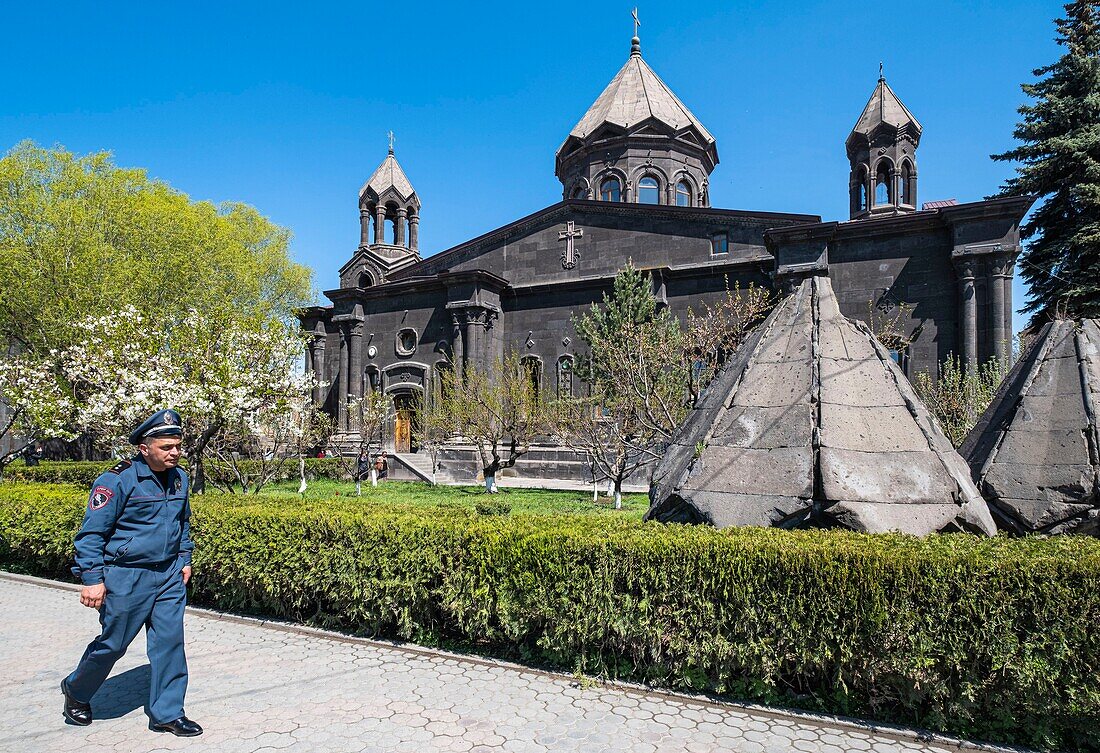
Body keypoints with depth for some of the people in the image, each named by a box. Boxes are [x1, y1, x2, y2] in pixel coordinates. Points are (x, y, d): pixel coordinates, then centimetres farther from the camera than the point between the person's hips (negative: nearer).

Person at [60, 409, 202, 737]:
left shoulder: (179, 477, 4)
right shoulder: (118, 480, -16)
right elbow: (92, 532, -13)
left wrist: (185, 560, 17)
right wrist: (92, 579, -15)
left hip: (169, 575, 5)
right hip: (126, 577, -5)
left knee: (169, 641, 4)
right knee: (112, 643, 9)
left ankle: (166, 713, 15)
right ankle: (76, 691, 39)